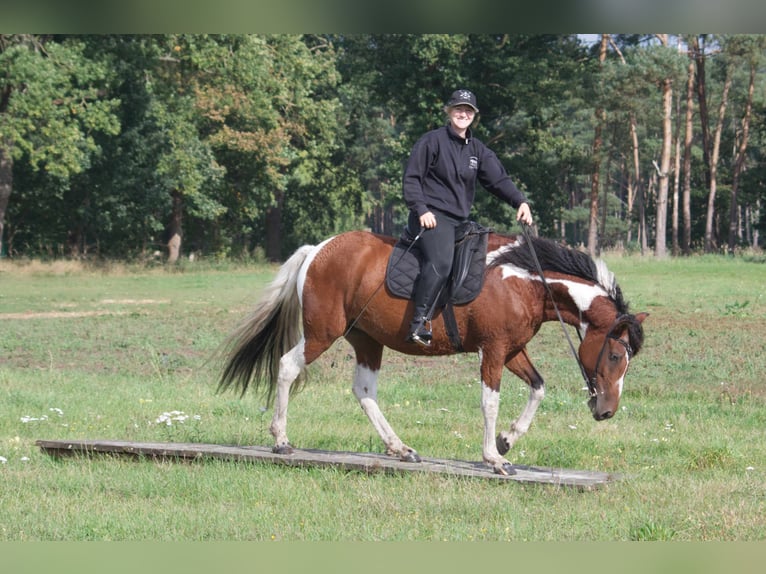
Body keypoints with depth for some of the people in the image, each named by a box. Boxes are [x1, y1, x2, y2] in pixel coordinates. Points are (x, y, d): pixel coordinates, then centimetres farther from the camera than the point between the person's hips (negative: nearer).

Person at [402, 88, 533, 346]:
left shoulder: (478, 151, 17)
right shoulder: (432, 141, 1)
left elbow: (498, 179, 6)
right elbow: (411, 178, 0)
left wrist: (520, 201, -11)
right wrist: (421, 210, -14)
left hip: (459, 219, 9)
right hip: (431, 216, -9)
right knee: (440, 263, -29)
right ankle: (419, 322, -31)